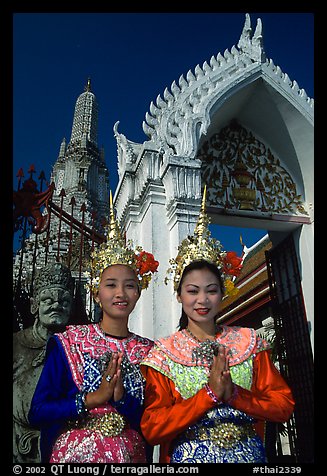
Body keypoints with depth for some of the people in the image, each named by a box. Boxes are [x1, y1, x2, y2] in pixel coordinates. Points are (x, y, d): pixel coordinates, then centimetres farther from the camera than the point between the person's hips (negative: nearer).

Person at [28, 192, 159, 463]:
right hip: (74, 453, -1)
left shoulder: (150, 351, -5)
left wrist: (122, 397, -20)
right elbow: (38, 413, -11)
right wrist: (94, 398, -21)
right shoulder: (67, 343, -8)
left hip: (131, 456, 2)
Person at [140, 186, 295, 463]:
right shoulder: (163, 352, -9)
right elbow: (152, 429, -14)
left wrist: (233, 394, -20)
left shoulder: (248, 342, -2)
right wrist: (209, 394, -23)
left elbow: (284, 405, -4)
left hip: (249, 453, 2)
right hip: (189, 456, -2)